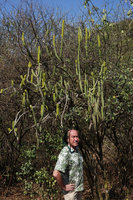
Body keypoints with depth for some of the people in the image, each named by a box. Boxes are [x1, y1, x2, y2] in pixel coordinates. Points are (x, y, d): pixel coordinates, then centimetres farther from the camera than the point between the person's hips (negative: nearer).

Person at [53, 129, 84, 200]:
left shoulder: (77, 150, 5)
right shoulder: (65, 153, -23)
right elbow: (56, 174, -33)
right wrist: (64, 187, -20)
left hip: (79, 188, 8)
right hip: (71, 190, -8)